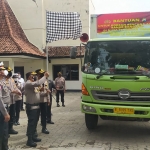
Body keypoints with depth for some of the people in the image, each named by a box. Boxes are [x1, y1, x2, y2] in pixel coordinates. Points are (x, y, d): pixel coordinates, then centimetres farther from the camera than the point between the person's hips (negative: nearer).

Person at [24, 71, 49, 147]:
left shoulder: (33, 84, 17)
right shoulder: (28, 83, -17)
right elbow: (38, 83, -33)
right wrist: (45, 76, -25)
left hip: (36, 106, 10)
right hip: (31, 107, -10)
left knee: (35, 122, 16)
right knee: (31, 123, -7)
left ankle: (33, 136, 28)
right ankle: (29, 140, -2)